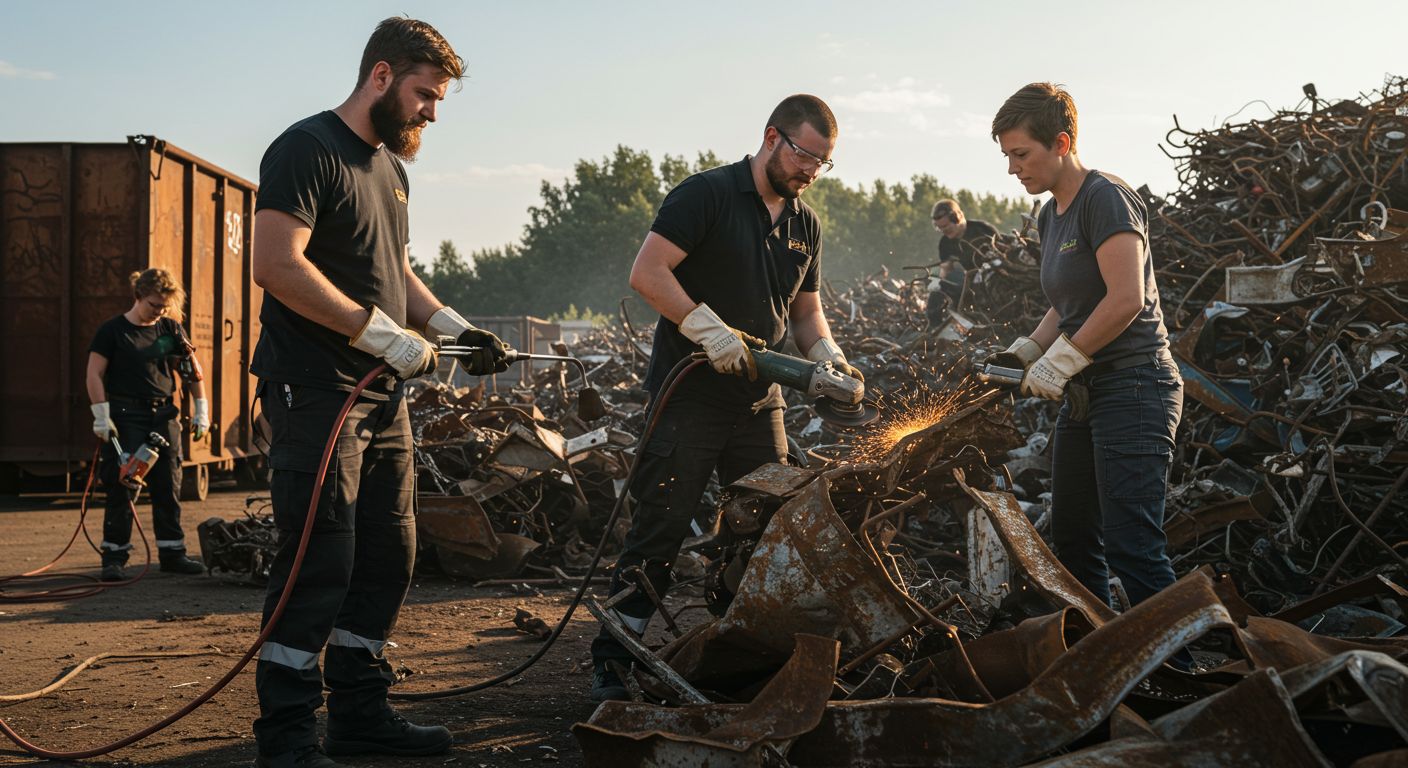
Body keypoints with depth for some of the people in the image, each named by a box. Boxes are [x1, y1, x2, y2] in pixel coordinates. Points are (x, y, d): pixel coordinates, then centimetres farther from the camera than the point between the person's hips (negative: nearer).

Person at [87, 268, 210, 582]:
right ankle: (114, 558, 1)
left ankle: (172, 552, 13)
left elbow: (193, 371, 14)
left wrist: (202, 410, 8)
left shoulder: (171, 328, 9)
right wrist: (101, 416, -12)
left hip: (164, 415, 4)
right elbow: (95, 374, -4)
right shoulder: (112, 330, -2)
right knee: (123, 487, -5)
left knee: (169, 487, 5)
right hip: (126, 417, -4)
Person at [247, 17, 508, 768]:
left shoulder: (392, 168, 20)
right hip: (317, 392, -9)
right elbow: (278, 264, -21)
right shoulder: (309, 148, -9)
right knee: (319, 564, -8)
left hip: (382, 395, 9)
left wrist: (454, 326, 10)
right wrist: (384, 336, -20)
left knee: (387, 559, 11)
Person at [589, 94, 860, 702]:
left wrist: (828, 356, 0)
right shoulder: (706, 195, -7)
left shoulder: (806, 226, 14)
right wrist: (708, 327, -25)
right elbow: (647, 272, -16)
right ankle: (612, 662, 4)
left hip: (759, 402, 7)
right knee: (659, 535, -5)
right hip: (688, 398, -6)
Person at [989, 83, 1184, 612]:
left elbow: (1126, 300, -22)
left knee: (1131, 548, -14)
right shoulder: (1050, 216, 17)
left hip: (1133, 389, -10)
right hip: (1084, 394, 10)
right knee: (1072, 542, 14)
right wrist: (1023, 353, 8)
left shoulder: (1106, 197, -12)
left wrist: (1060, 360, -15)